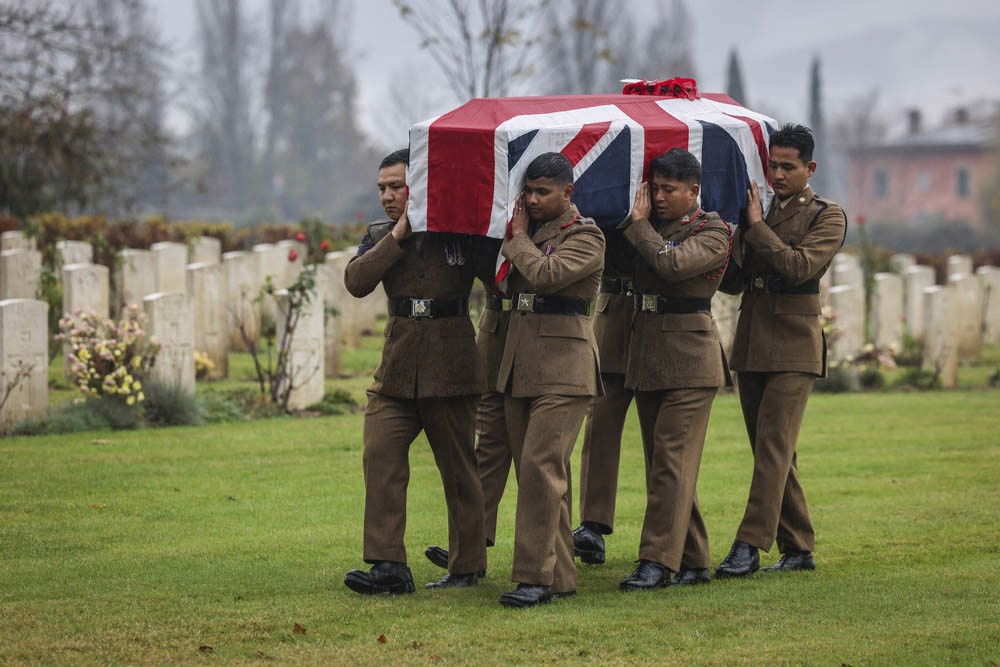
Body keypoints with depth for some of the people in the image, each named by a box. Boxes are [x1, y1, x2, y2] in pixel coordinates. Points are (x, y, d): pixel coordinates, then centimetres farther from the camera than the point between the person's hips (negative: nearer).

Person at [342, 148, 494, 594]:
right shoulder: (381, 236, 11)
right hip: (397, 369, 3)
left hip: (450, 368, -3)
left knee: (459, 470, 4)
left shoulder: (462, 232, 1)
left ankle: (467, 566, 16)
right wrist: (399, 235, -11)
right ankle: (389, 566, -12)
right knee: (380, 456, -11)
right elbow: (357, 282, -6)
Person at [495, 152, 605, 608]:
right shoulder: (531, 232, 17)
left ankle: (535, 577, -15)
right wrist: (515, 237, 13)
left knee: (541, 467, -15)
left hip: (563, 368, -8)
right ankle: (559, 577, 14)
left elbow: (545, 275, -21)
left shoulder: (586, 237, -7)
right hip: (521, 365, 8)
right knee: (530, 471, 8)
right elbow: (509, 284, 19)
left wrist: (518, 239, -7)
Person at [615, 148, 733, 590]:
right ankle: (694, 561, 12)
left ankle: (657, 561, -14)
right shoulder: (651, 228, 15)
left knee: (672, 460, -12)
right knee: (662, 463, 7)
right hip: (647, 355, 7)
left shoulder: (713, 233, -6)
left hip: (690, 358, -7)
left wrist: (637, 222, -11)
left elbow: (672, 263, -21)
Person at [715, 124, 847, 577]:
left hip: (794, 344, -6)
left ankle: (749, 547, -20)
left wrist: (758, 227, -12)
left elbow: (799, 266, -16)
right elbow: (733, 282, 14)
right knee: (770, 451, 7)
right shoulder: (757, 211, 17)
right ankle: (798, 547, 14)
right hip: (751, 344, 6)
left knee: (773, 446, -14)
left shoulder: (827, 217, 0)